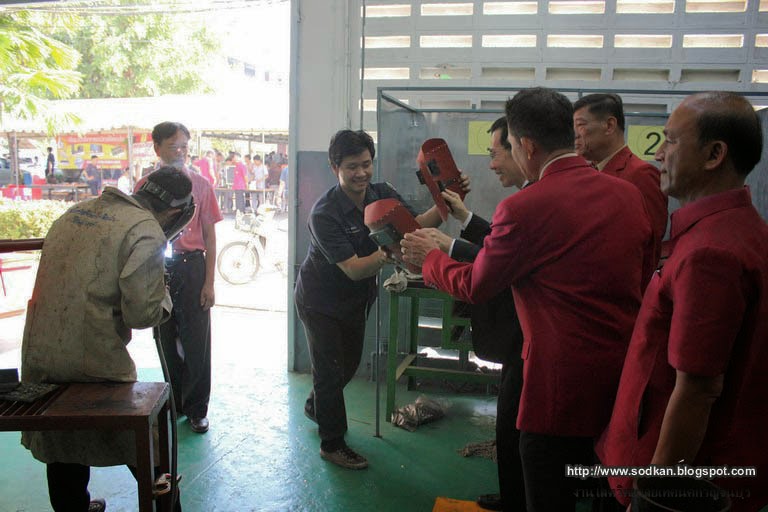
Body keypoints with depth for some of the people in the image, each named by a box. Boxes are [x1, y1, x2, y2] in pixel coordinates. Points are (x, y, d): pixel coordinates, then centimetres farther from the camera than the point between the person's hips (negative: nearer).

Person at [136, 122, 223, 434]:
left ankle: (196, 408, 17)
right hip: (157, 267, 2)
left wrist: (209, 282, -4)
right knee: (167, 340, 11)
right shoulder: (145, 186, 3)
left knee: (196, 341, 1)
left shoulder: (201, 184, 0)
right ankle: (174, 404, 28)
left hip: (192, 265, -1)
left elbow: (209, 236, 1)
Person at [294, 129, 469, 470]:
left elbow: (418, 224, -18)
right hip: (319, 300, -6)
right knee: (330, 369, 2)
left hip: (355, 299, 7)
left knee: (349, 362, 21)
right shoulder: (324, 214, -29)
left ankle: (316, 406, 51)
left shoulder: (382, 195, -10)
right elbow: (353, 269, -33)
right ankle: (332, 444, 23)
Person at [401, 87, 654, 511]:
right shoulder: (629, 194, 2)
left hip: (564, 390, -7)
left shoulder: (523, 209, -19)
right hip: (628, 383, 8)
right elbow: (643, 278, 14)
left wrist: (429, 256, 13)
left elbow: (473, 286, -5)